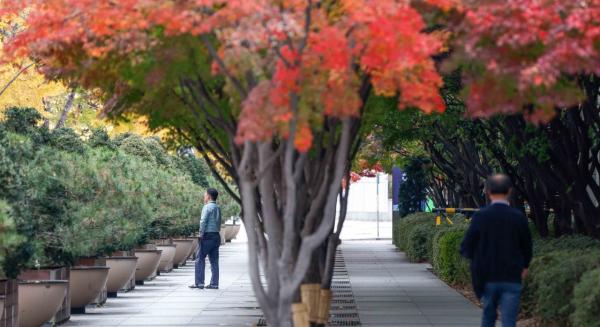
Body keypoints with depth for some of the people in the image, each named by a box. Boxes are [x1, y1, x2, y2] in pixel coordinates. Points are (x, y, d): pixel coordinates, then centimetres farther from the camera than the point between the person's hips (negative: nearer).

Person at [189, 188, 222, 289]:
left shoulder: (207, 207, -9)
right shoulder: (218, 208, 15)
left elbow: (203, 221, -16)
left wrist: (201, 234, -11)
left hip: (207, 236, -8)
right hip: (216, 235, 8)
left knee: (200, 259, -3)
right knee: (214, 261, 8)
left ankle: (199, 283, -5)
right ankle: (214, 284, 8)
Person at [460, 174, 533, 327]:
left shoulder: (480, 217, -8)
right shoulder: (519, 217, -6)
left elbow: (466, 248, -5)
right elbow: (527, 247, 3)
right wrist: (524, 266, 24)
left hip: (488, 278, 1)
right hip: (511, 279, -1)